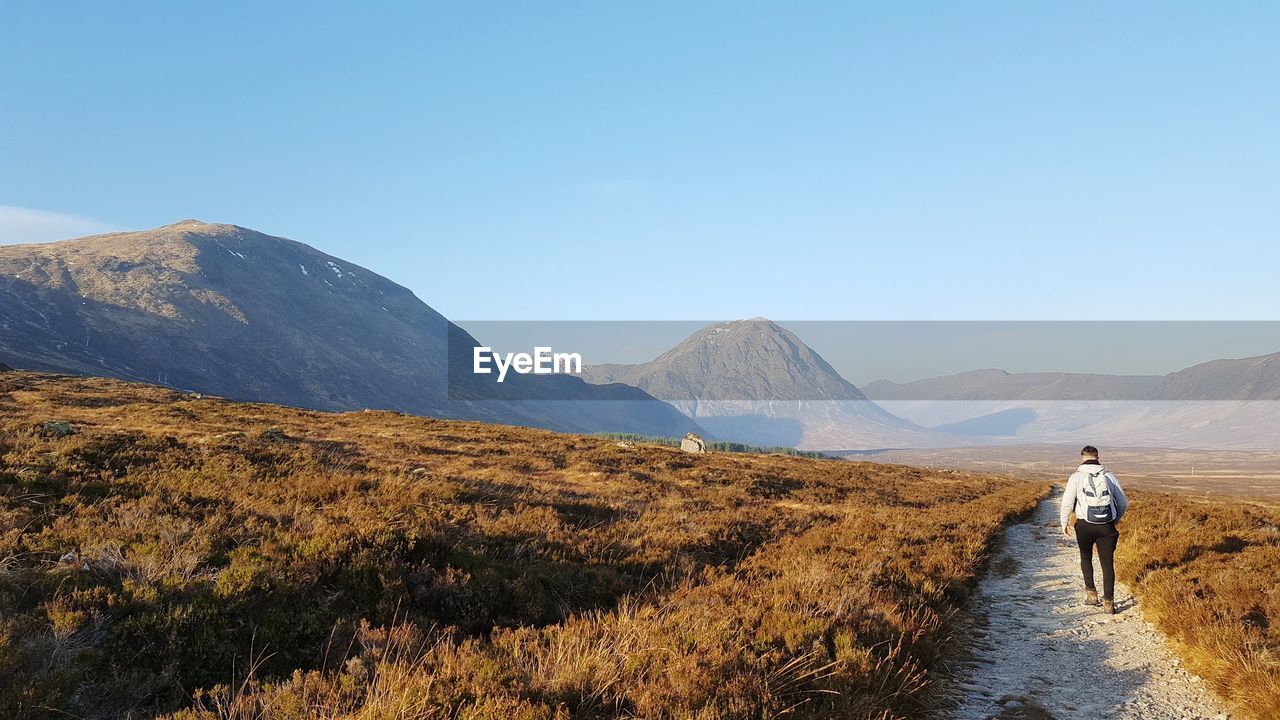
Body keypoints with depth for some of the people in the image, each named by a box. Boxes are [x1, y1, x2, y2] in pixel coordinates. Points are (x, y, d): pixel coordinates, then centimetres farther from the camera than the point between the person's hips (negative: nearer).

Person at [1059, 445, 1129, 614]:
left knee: (1086, 557, 22)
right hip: (1107, 527, 1)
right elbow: (1124, 503, 9)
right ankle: (1108, 602, 5)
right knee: (1107, 563, 8)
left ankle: (1091, 593, 19)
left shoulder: (1076, 477, -3)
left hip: (1084, 526, -1)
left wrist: (1063, 522, 7)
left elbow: (1067, 502, -8)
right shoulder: (1109, 476, 4)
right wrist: (1115, 519, 26)